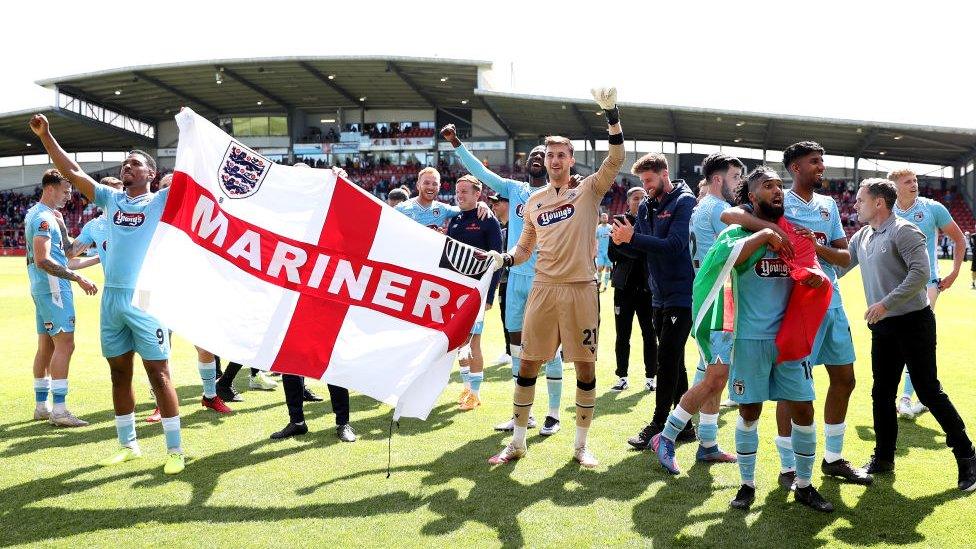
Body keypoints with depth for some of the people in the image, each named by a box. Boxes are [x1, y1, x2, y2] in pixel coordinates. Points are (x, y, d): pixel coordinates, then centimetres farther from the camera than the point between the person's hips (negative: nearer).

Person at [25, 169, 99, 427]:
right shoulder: (44, 218, -15)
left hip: (41, 288, 11)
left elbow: (65, 251, 18)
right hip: (53, 287, -11)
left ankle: (41, 405, 21)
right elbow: (43, 260, -24)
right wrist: (77, 278, -25)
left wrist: (59, 222, 12)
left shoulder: (35, 213, 17)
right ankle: (59, 411, -13)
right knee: (64, 344, -11)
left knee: (46, 345, 14)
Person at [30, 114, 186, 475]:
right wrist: (46, 136, 9)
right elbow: (72, 172, 14)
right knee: (119, 373, 12)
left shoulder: (161, 202, 1)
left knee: (158, 373, -4)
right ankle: (128, 444, 24)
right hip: (112, 298, 5)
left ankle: (175, 449, 2)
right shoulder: (111, 199, 14)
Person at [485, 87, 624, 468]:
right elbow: (524, 248, 18)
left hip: (580, 289, -3)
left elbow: (616, 160, -14)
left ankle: (581, 444, 16)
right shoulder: (534, 201, 13)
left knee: (585, 366, 3)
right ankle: (517, 441, 16)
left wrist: (611, 113, -24)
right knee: (528, 364, 4)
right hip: (543, 288, 3)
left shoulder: (589, 190, 3)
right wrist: (503, 259, -3)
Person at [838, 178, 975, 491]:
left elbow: (921, 273, -24)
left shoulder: (903, 231, -14)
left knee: (928, 391, -4)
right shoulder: (861, 237, 10)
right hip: (882, 328, 7)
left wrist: (885, 303, -26)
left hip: (913, 322, -7)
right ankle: (883, 459, 22)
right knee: (882, 394, 10)